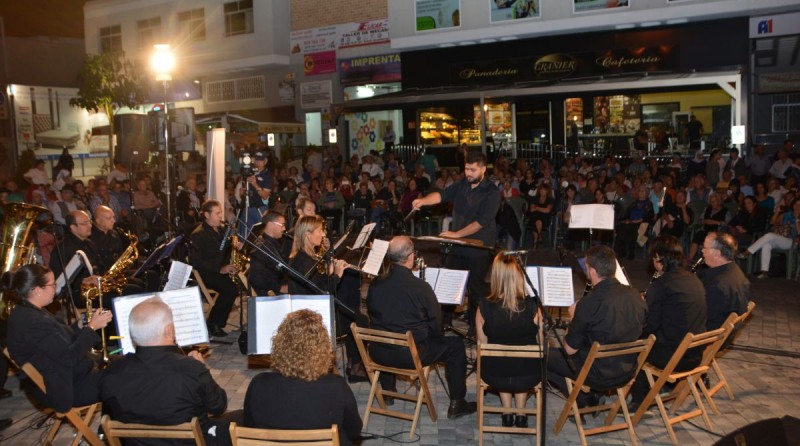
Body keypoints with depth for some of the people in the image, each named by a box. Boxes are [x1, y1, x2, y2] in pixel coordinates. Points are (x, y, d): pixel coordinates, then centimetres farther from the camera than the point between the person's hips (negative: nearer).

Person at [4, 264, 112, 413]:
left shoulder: (27, 312, 4)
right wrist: (92, 327, -20)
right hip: (62, 389, -10)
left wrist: (82, 324, -1)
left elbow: (62, 340, 11)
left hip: (64, 376, 10)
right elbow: (69, 357, -27)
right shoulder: (34, 322, -28)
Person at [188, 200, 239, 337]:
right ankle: (213, 324, -12)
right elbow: (195, 262, -17)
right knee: (230, 289, -31)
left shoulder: (221, 230, 17)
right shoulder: (198, 235, -8)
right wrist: (219, 269, -23)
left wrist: (234, 247, -1)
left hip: (223, 270, 7)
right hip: (206, 274, -7)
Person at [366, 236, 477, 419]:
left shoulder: (375, 285, -7)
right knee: (456, 346, 14)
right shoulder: (420, 287, -19)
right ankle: (456, 405, 22)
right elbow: (436, 325, -9)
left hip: (378, 354, 5)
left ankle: (388, 392, 49)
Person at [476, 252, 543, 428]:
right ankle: (521, 413, 33)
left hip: (494, 376, 0)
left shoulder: (484, 307, -18)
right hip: (528, 377, 0)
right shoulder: (532, 306, -18)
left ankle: (507, 412, 31)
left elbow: (483, 344, -4)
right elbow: (541, 344, -4)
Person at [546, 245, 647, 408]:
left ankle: (581, 400, 14)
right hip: (627, 373, 7)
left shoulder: (589, 303, -27)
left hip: (598, 376, -6)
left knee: (545, 355, 11)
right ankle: (592, 396, 27)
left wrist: (574, 318, 0)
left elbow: (570, 349, -16)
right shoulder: (635, 295, -8)